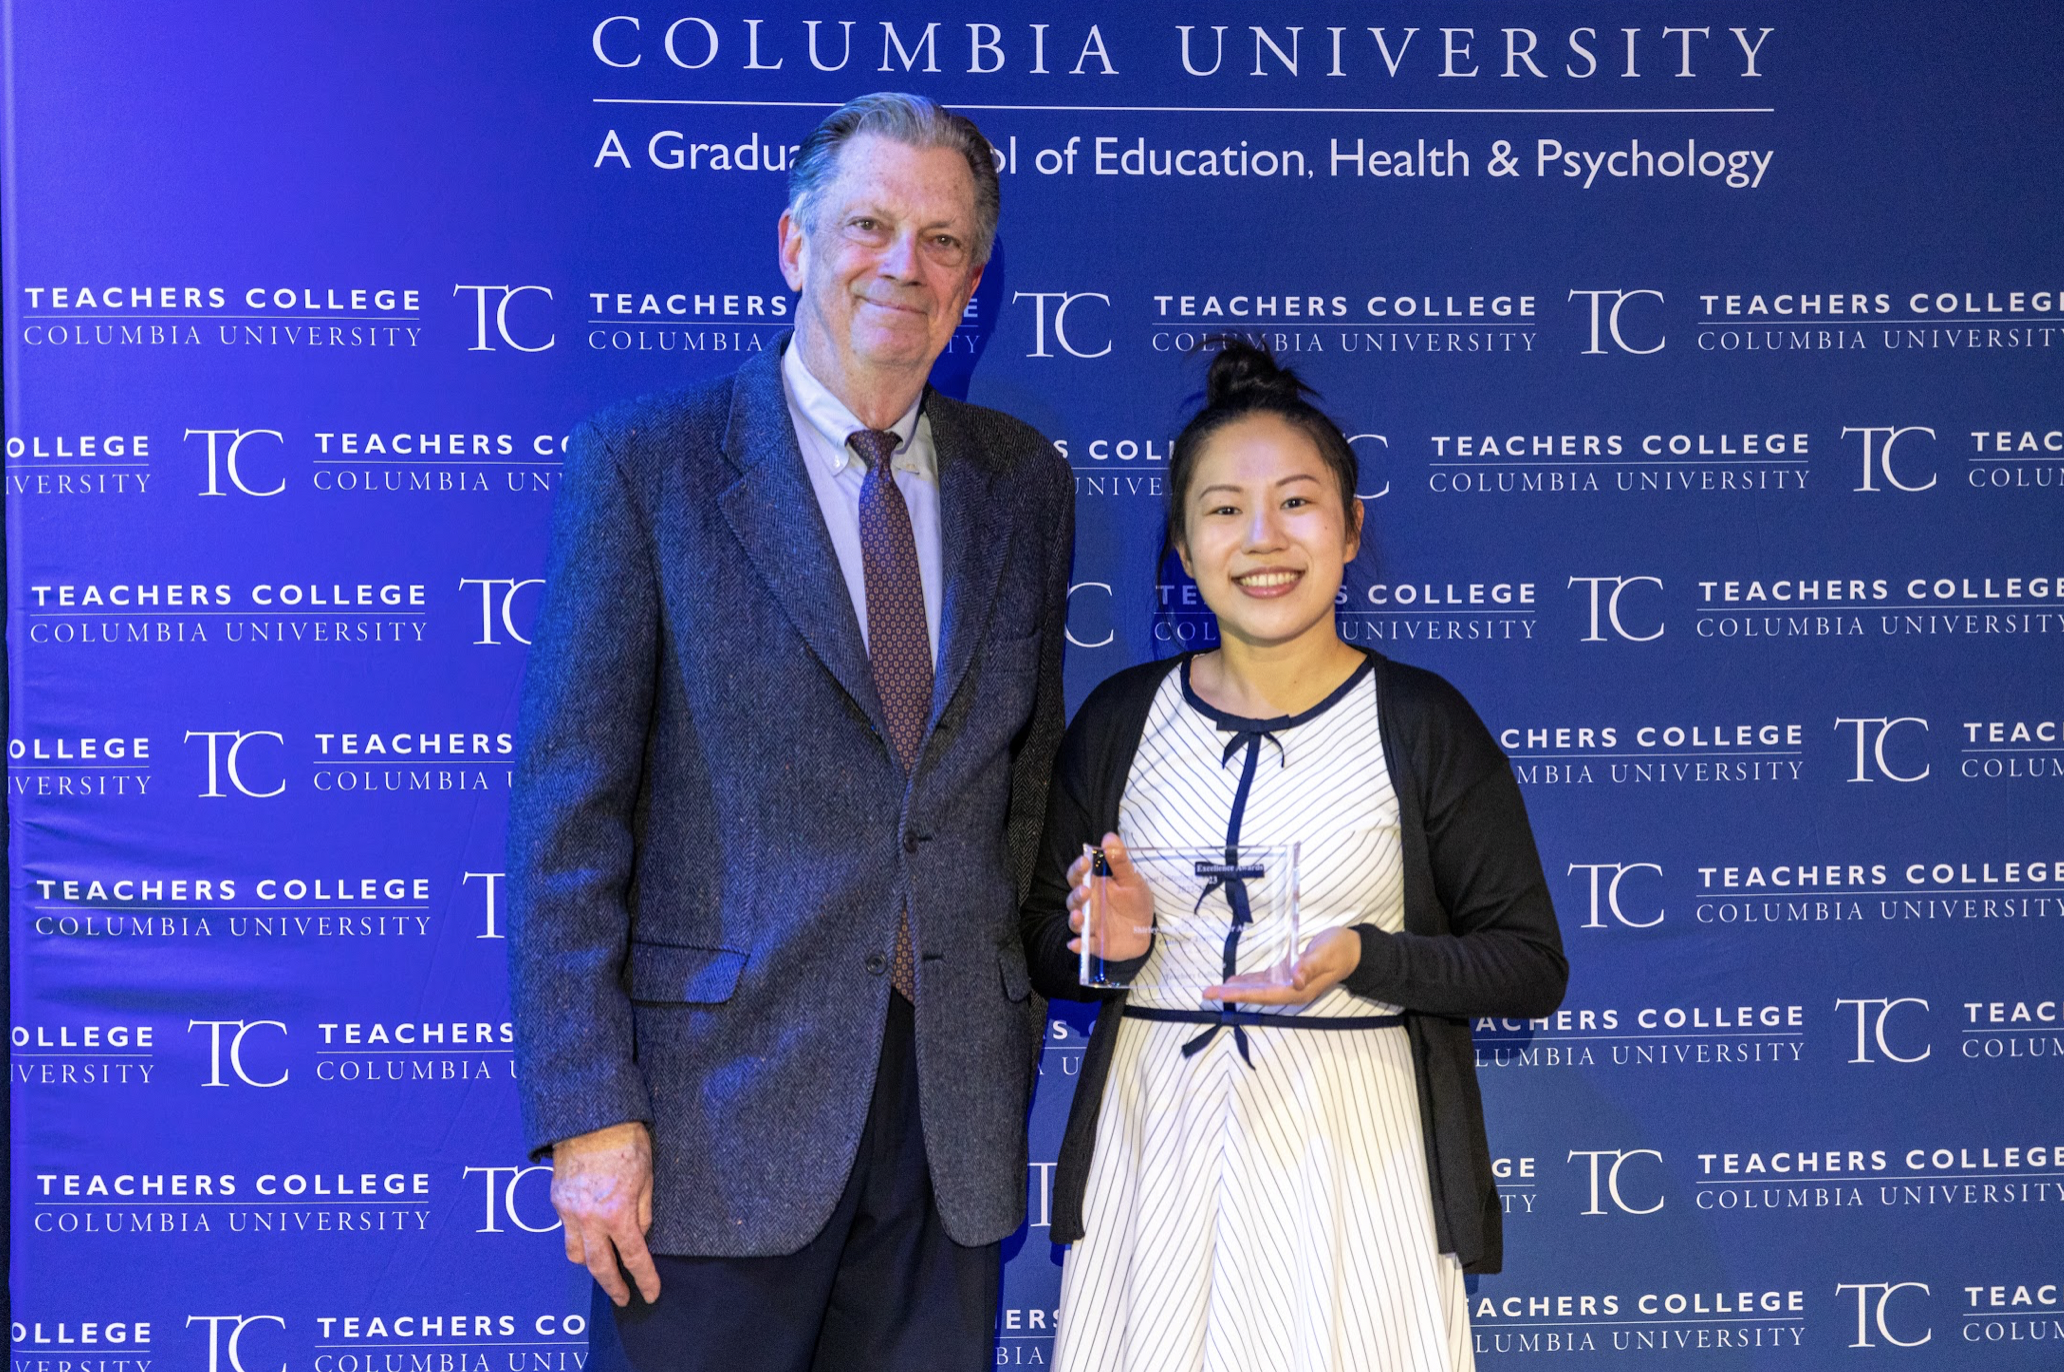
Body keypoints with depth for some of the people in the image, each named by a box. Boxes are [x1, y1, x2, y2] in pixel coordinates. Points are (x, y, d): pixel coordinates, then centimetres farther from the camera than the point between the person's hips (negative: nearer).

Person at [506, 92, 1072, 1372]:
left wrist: (1014, 1048, 8)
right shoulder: (646, 464, -4)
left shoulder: (1026, 484, 9)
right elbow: (568, 810, -7)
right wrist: (588, 1114, -13)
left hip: (955, 1110, 4)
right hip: (718, 1117, -4)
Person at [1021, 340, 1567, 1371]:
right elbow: (1045, 945, 12)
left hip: (1355, 1153, -2)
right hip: (1155, 1152, 2)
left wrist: (1361, 957, -19)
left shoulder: (1422, 723, -3)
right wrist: (1112, 943, -10)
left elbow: (1531, 966, -4)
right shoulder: (1120, 718, 5)